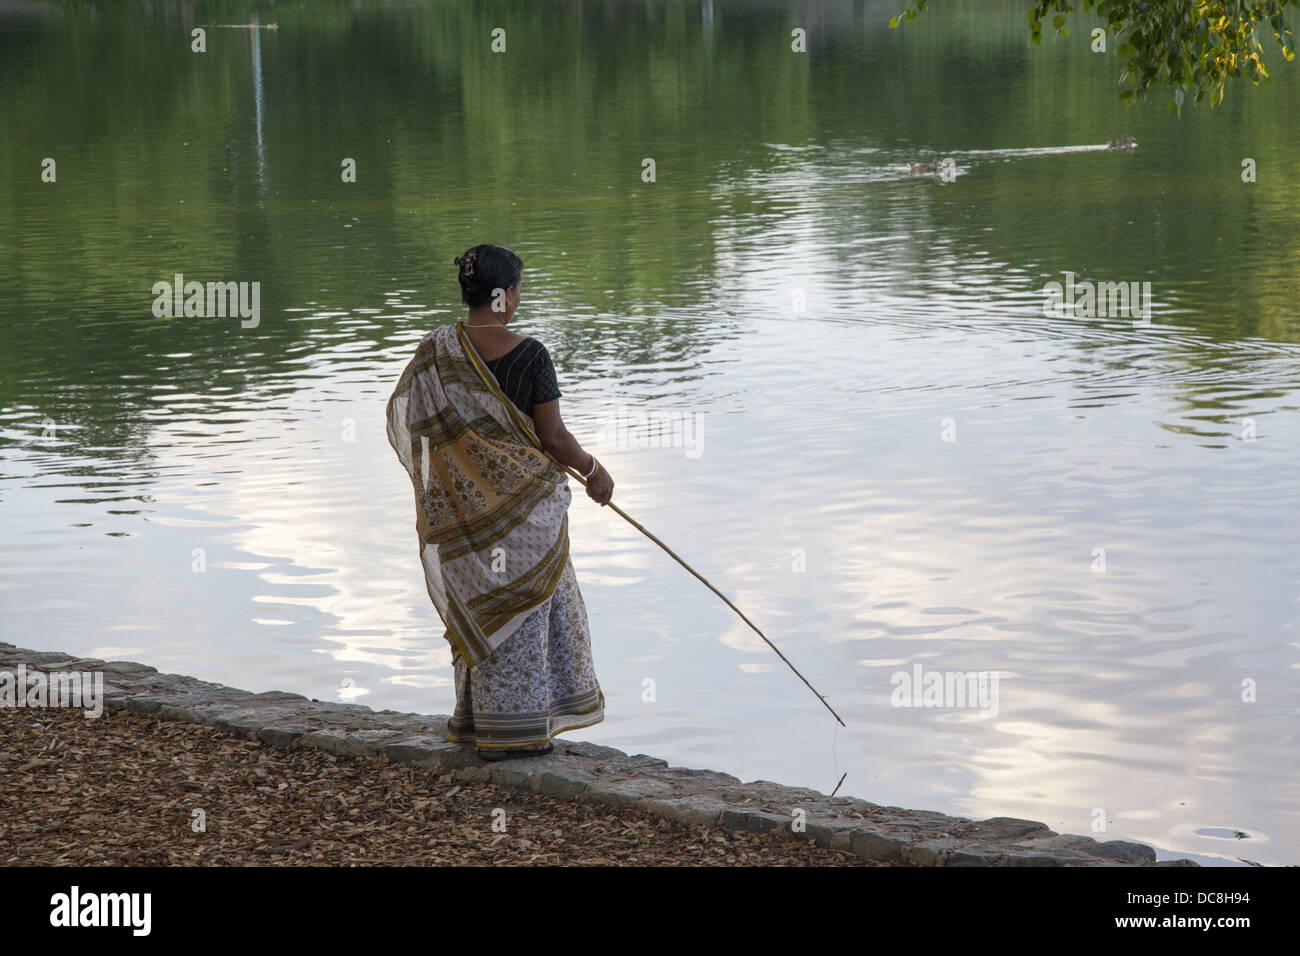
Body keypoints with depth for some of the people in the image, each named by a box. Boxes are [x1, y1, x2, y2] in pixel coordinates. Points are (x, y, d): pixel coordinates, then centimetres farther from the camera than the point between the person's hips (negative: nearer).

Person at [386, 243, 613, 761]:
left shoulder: (434, 351, -5)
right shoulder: (528, 354, -15)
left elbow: (405, 419, 1)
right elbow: (552, 437, -13)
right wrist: (593, 470, 5)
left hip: (460, 501, 4)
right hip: (521, 499, -4)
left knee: (480, 608, 16)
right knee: (523, 606, 7)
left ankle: (479, 719, 23)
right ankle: (520, 730, 11)